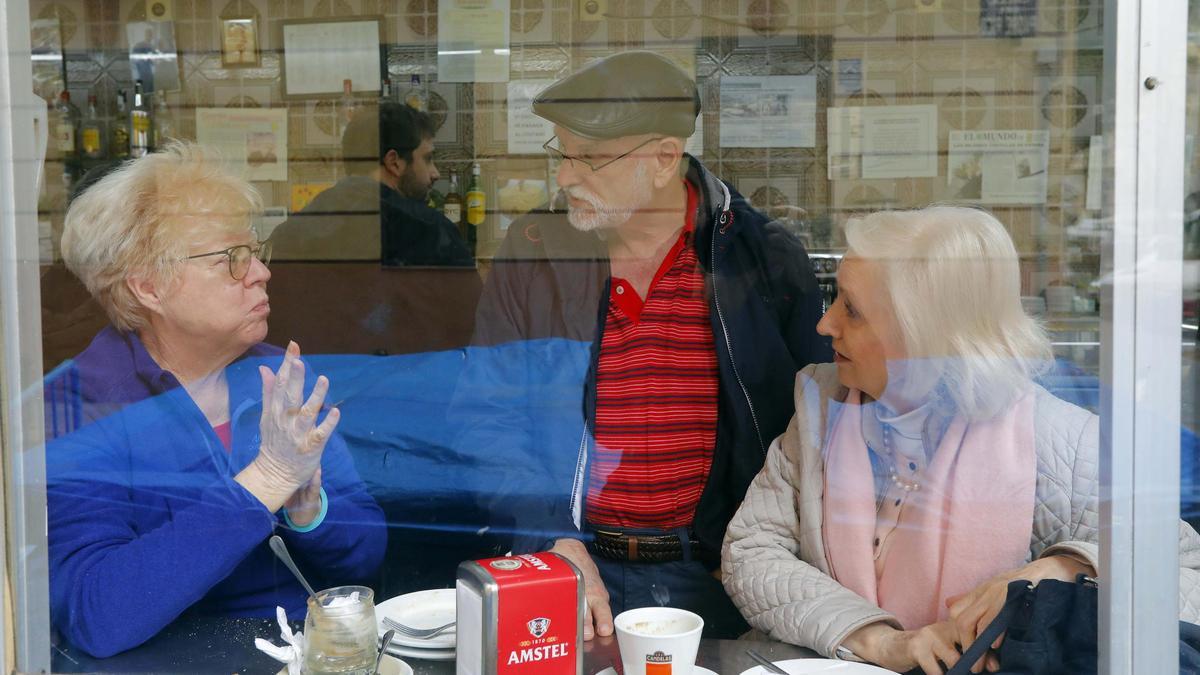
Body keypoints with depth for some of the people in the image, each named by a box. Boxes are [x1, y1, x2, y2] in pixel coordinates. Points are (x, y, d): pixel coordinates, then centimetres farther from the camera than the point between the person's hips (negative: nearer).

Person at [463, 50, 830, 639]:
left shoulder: (767, 258, 2)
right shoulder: (531, 253, 4)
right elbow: (489, 419, 2)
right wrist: (556, 544, -12)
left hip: (714, 571, 0)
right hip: (570, 558, 0)